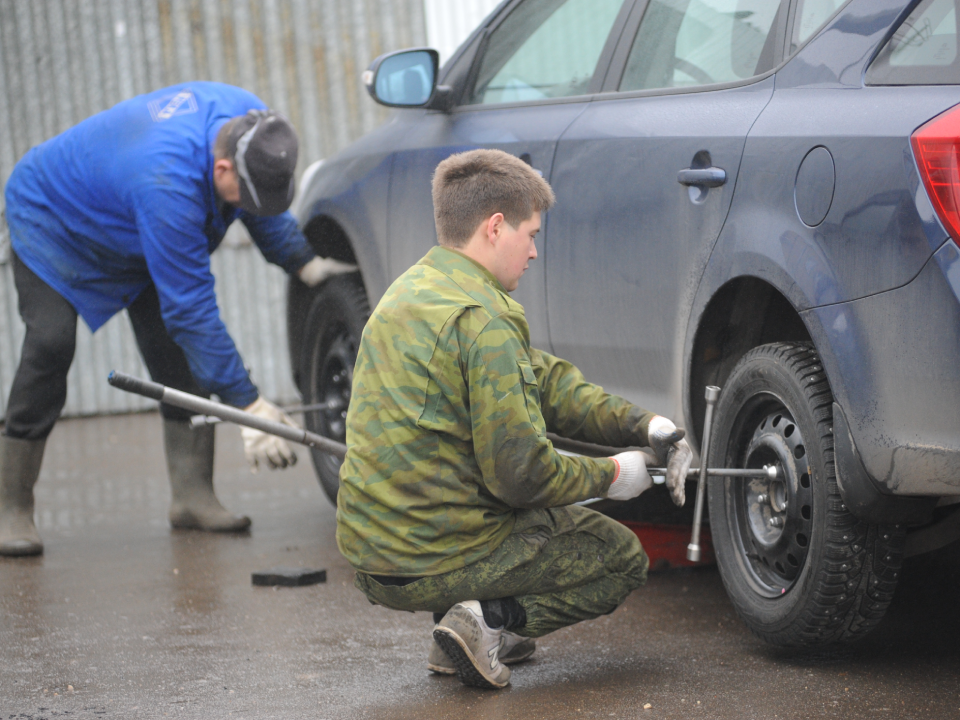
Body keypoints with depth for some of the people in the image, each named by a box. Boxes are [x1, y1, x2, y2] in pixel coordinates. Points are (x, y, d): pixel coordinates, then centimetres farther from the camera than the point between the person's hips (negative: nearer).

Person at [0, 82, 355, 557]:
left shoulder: (251, 124, -23)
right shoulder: (166, 183, -45)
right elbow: (192, 307, -41)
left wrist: (307, 266, -7)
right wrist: (247, 404, -39)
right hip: (50, 215, -7)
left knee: (180, 349, -8)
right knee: (51, 344, -23)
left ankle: (192, 493, -7)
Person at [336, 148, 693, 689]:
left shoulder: (414, 289, 11)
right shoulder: (481, 319, -20)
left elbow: (543, 380, 15)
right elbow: (520, 472, -20)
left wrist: (644, 426, 7)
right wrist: (611, 476, -2)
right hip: (435, 562, -9)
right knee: (623, 558, 12)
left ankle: (468, 625, 13)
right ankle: (492, 621, -8)